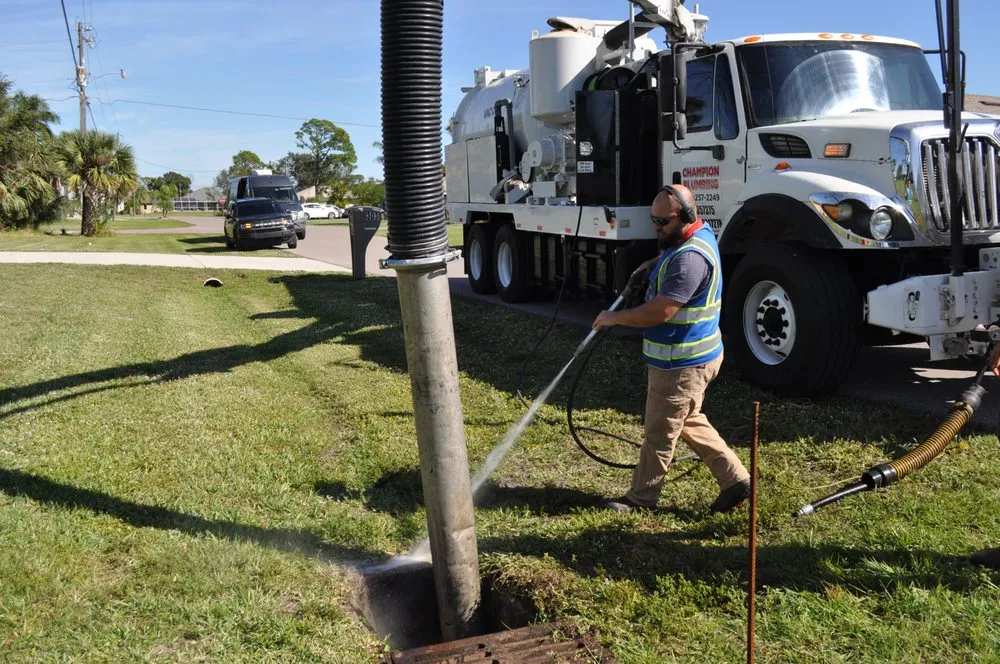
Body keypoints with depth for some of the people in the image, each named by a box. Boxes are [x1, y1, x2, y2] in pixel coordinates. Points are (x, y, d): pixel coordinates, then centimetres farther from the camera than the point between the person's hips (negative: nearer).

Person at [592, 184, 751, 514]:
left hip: (681, 365, -11)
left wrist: (613, 318, -17)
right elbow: (669, 257, 32)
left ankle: (641, 496, 21)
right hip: (687, 357, 11)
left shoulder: (690, 258, -27)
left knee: (660, 433, 5)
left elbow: (660, 312, -29)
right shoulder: (697, 234, 6)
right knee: (689, 423, 22)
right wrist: (651, 265, 12)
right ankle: (735, 479, 27)